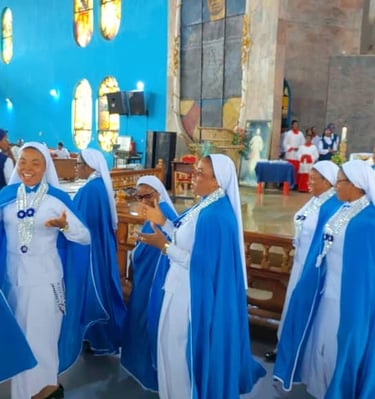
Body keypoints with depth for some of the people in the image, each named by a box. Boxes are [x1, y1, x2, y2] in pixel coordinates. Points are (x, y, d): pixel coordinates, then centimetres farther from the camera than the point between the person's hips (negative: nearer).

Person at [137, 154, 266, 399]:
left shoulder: (214, 216, -27)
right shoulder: (207, 205, 4)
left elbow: (201, 262, -26)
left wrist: (164, 246, -23)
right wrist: (162, 221, 6)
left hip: (194, 295, -10)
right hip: (186, 288, 10)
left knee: (184, 348, 9)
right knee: (177, 345, 25)